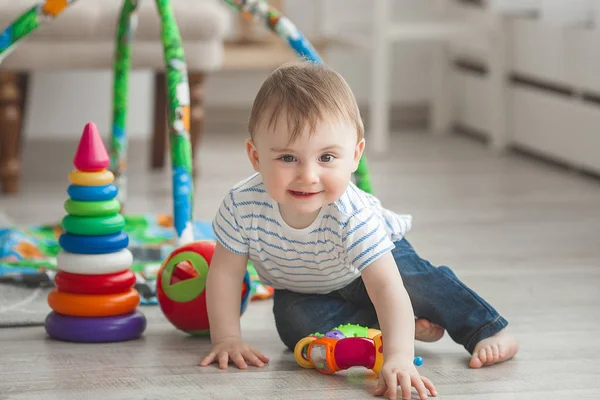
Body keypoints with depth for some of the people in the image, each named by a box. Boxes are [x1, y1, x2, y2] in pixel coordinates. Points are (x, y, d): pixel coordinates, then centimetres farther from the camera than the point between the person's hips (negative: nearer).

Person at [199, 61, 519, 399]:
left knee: (415, 279, -28)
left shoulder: (354, 216, -41)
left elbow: (386, 287, -49)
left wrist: (398, 356, -62)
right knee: (294, 322, -24)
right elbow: (225, 272, -20)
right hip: (302, 290, 3)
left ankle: (489, 330, -9)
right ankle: (411, 326, -12)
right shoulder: (243, 205, -36)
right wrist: (227, 339, -24)